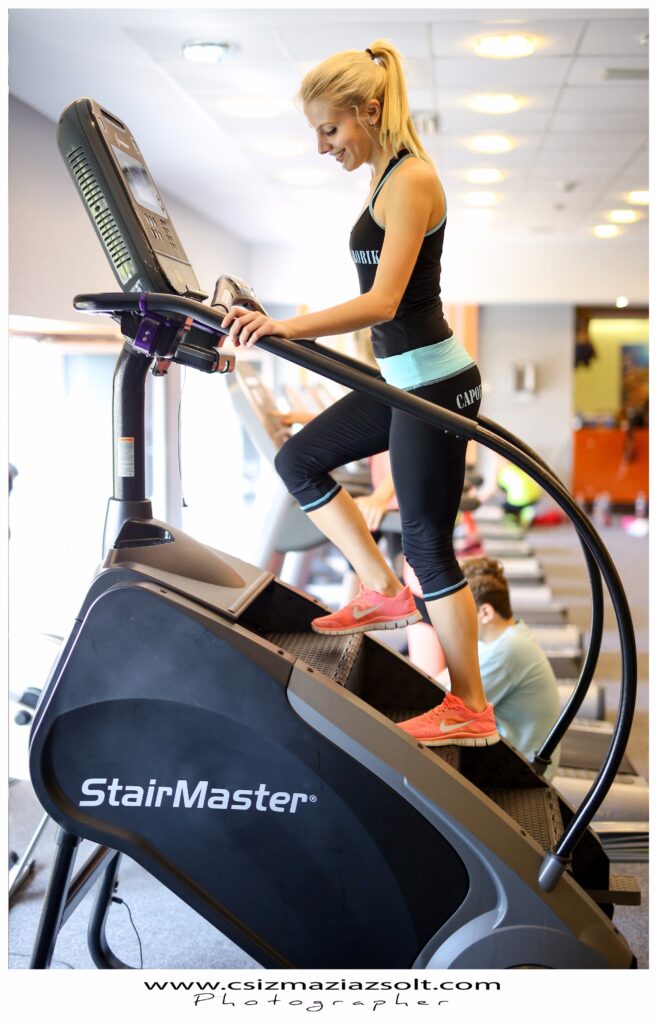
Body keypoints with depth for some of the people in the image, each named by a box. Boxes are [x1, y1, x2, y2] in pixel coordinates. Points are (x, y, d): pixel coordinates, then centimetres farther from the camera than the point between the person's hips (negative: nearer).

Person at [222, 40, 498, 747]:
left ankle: (470, 710, 10)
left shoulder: (411, 178, -17)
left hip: (435, 382, -10)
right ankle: (385, 594, 20)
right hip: (402, 379, 10)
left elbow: (383, 302, -28)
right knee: (298, 459, 14)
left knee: (427, 544, -3)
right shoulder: (386, 177, 12)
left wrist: (285, 326, -38)